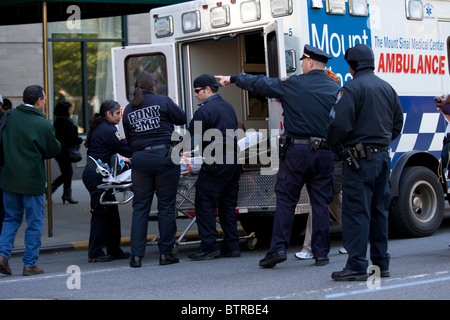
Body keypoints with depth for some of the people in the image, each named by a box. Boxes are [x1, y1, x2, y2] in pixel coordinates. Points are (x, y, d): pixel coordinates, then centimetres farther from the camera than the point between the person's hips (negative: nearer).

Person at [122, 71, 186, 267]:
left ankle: (136, 255, 1)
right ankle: (166, 252, 5)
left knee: (140, 207, 6)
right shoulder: (162, 101, -2)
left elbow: (128, 140, 14)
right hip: (164, 156, -3)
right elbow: (182, 119, 8)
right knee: (166, 205, 4)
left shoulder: (128, 110, 10)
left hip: (139, 159, 3)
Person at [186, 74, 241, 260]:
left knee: (205, 204, -4)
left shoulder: (205, 110, -9)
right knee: (228, 205, 12)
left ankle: (209, 246, -7)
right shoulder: (228, 107, 17)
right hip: (234, 162, 8)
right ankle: (232, 245, 12)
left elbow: (193, 140, -10)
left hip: (216, 164, -8)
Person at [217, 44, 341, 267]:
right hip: (324, 153, 3)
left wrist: (233, 79, 22)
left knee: (285, 200, 3)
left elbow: (259, 84, 9)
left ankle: (278, 247, -4)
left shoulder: (292, 85, -2)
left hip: (297, 150, -3)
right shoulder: (335, 89, 6)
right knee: (320, 203, 6)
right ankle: (321, 253, 7)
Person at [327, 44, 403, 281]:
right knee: (379, 211, 13)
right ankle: (381, 263, 18)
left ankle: (357, 266, -6)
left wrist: (333, 143, -1)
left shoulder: (352, 88, -12)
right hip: (383, 156, 8)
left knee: (356, 211, -5)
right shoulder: (387, 88, 13)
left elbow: (340, 124, -19)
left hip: (360, 158, -8)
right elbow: (397, 124, 18)